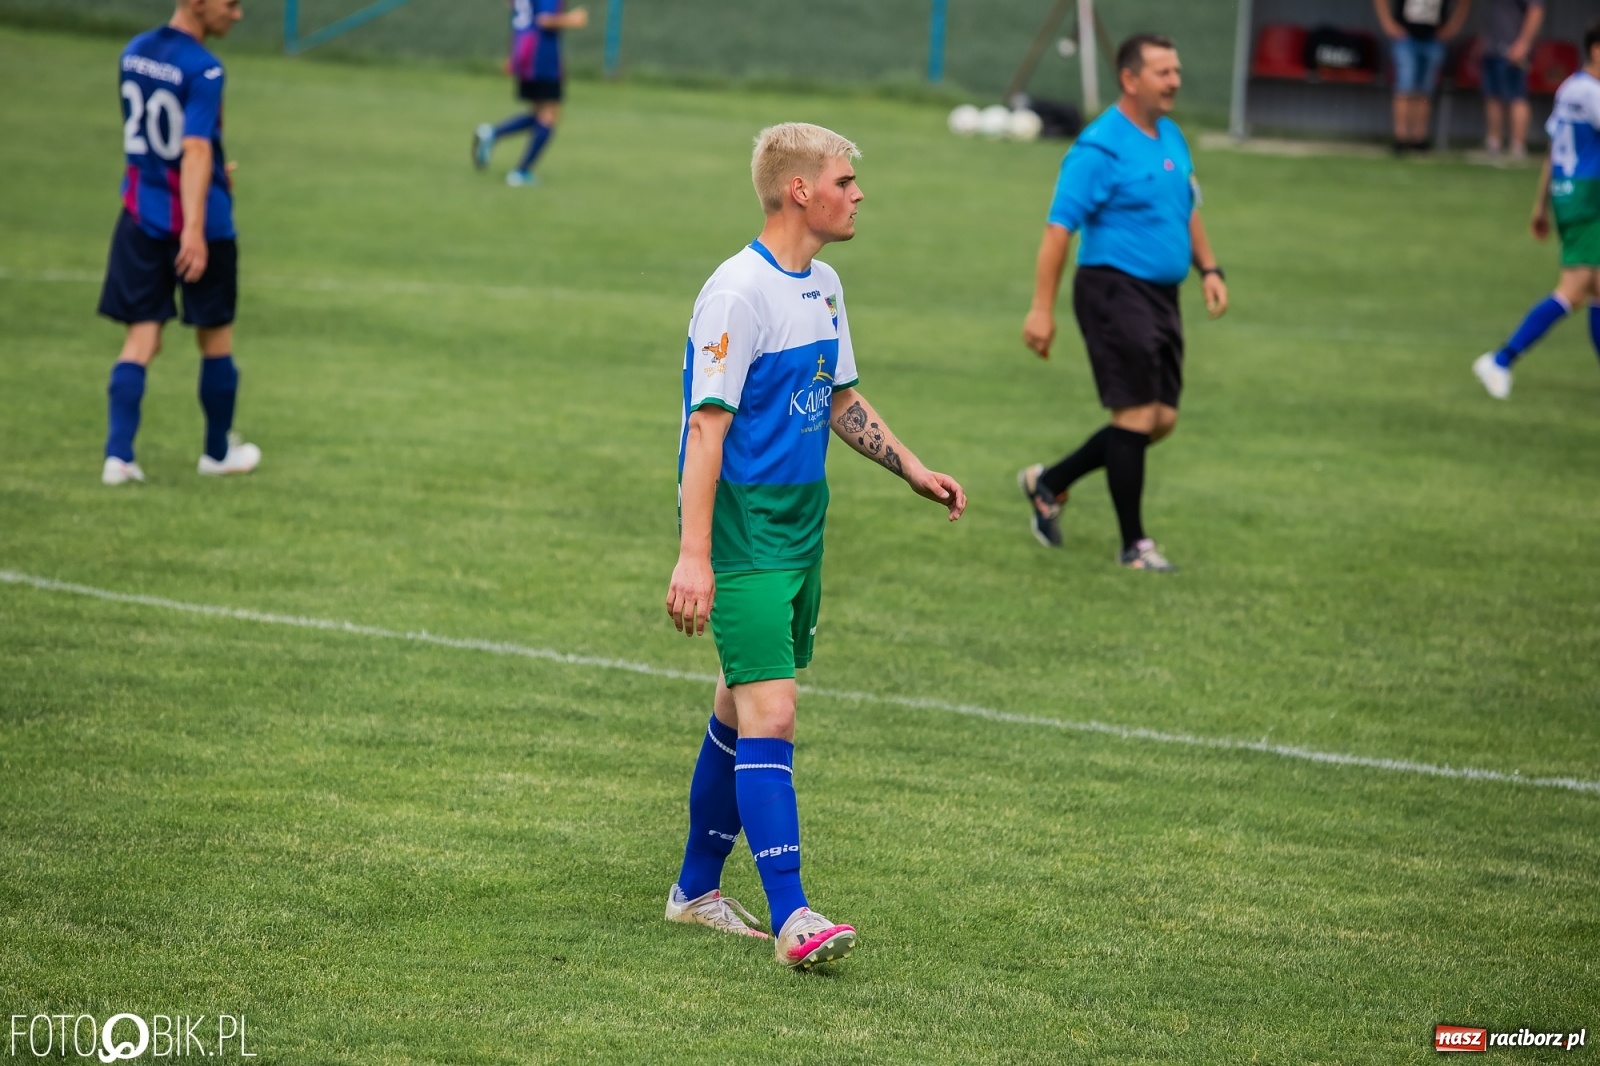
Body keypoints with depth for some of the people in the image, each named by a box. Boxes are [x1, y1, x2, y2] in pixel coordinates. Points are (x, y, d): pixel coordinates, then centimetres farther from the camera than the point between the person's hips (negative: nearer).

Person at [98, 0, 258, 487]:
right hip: (198, 222, -6)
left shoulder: (133, 53, 7)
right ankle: (218, 451, 26)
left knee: (141, 338, 5)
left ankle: (118, 455, -9)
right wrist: (194, 229, -32)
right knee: (216, 338, 13)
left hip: (140, 216, 6)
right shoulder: (204, 71, -18)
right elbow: (195, 150, -26)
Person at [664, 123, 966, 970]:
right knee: (770, 715, -14)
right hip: (743, 532, -9)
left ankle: (697, 888, 27)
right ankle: (790, 917, -17)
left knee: (742, 709, 15)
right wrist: (694, 557, -24)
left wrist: (912, 469, 17)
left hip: (801, 524, 9)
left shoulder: (824, 287, 11)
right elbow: (707, 427, -20)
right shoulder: (738, 292, -17)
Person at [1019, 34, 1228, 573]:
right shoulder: (1100, 148, -14)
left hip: (1161, 295, 9)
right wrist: (1042, 309, -19)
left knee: (1161, 420, 9)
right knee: (1136, 416, -7)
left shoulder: (1171, 136, 13)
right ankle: (1134, 544, 4)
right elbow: (1059, 229, -15)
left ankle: (1049, 483, 25)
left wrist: (1209, 270, 11)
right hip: (1114, 290, -9)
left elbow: (1187, 211, 25)